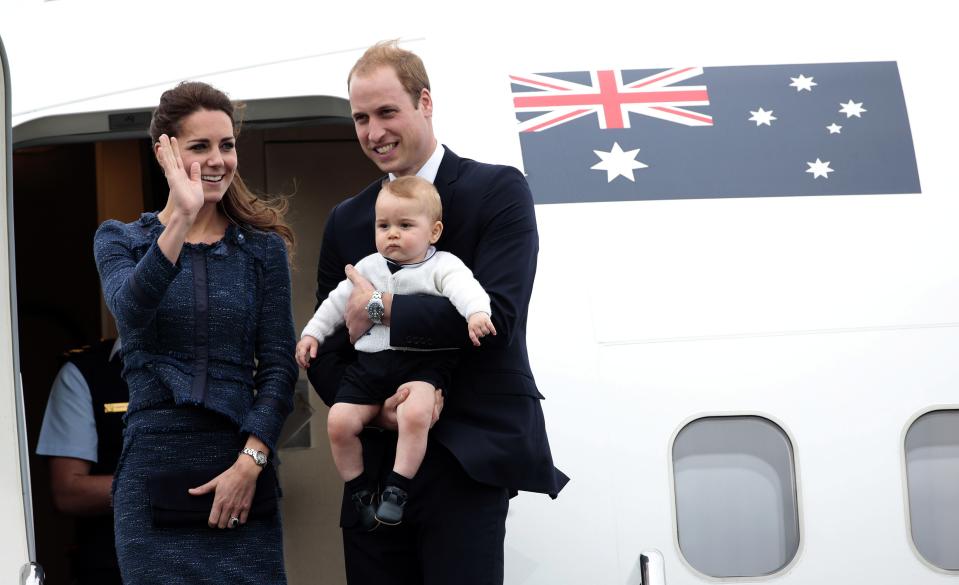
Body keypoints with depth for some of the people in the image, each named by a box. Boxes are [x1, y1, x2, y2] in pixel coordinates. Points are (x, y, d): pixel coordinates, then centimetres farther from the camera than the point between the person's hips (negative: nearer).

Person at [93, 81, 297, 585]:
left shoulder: (263, 245, 8)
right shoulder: (119, 240, 6)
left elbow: (278, 364, 2)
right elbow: (130, 311, -16)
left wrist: (251, 461, -11)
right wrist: (182, 221, -28)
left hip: (242, 471, 1)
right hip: (154, 470, -1)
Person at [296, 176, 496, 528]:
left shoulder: (443, 266, -1)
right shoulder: (369, 268, 15)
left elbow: (465, 288, -20)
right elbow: (338, 302, 27)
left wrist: (477, 313, -41)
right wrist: (312, 333, 23)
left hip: (422, 363, -5)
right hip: (371, 359, 5)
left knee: (415, 414, -33)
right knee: (339, 420, -12)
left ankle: (397, 490, -19)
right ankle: (360, 493, 8)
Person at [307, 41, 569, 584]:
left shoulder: (498, 190, -1)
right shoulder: (346, 221, 14)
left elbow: (497, 313, -14)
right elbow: (327, 350, 11)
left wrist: (383, 311, -12)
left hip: (467, 457, -5)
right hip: (377, 457, 5)